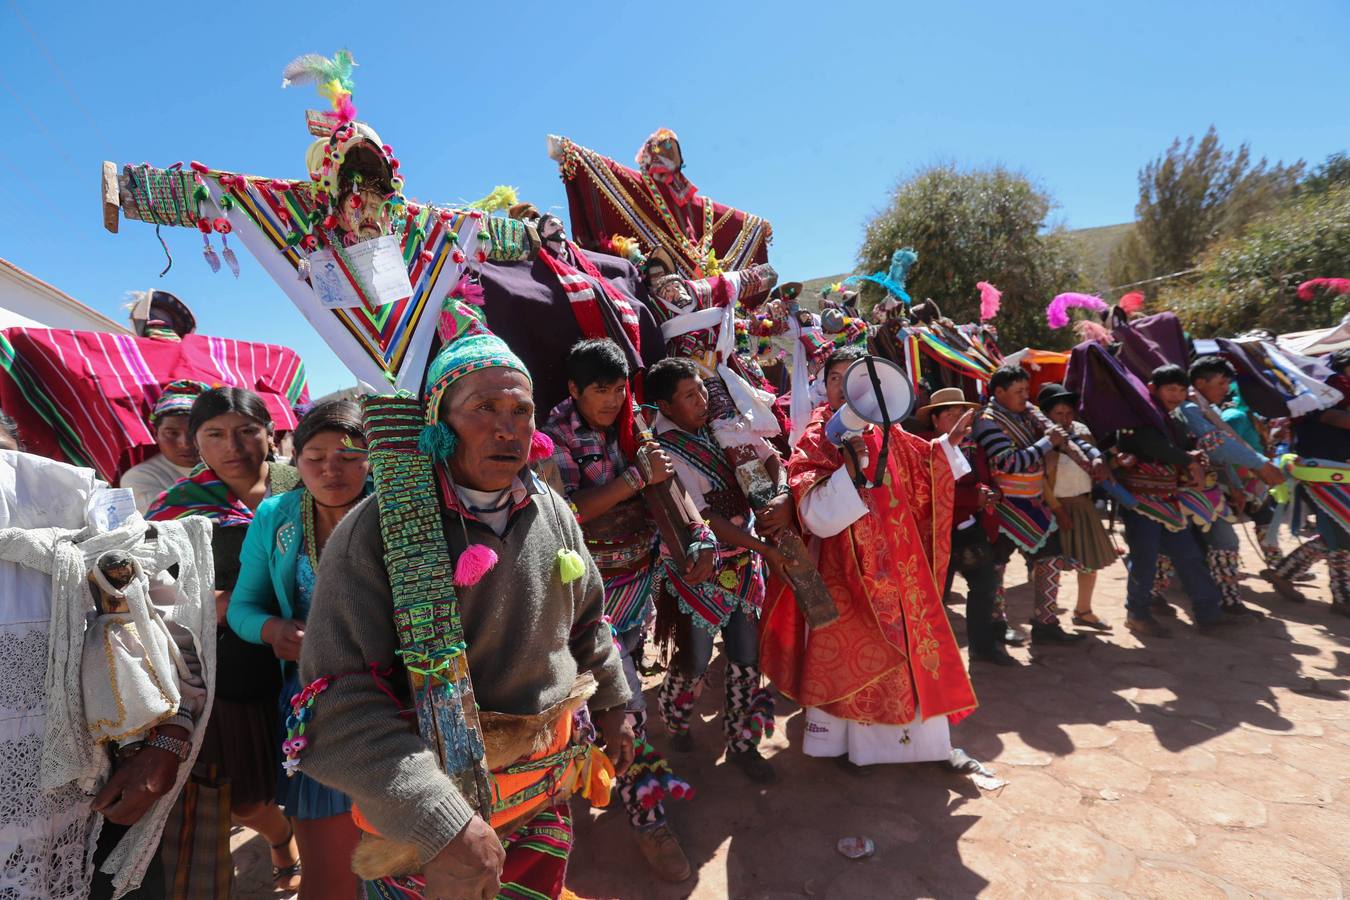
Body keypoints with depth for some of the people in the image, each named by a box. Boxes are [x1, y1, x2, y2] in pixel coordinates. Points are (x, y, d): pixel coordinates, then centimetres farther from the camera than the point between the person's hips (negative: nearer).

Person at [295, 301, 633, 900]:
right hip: (421, 810, -4)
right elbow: (340, 701, -25)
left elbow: (588, 622, 12)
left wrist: (612, 703, 17)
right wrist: (439, 823, -32)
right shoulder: (378, 529, -20)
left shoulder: (554, 514, -3)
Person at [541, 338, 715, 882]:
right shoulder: (557, 438, -11)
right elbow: (568, 511, -22)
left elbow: (669, 482, 4)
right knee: (624, 698, -6)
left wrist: (700, 539, -10)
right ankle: (647, 817, 8)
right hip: (597, 586, -5)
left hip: (643, 570, 5)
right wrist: (637, 478, -24)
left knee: (625, 683, 20)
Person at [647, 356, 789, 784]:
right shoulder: (665, 450, -19)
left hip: (744, 557, 5)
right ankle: (674, 722, 41)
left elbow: (771, 457, 9)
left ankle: (741, 742, 31)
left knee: (746, 653, 11)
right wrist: (766, 549, -18)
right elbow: (706, 520, -20)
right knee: (695, 655, 8)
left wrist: (782, 497, -11)